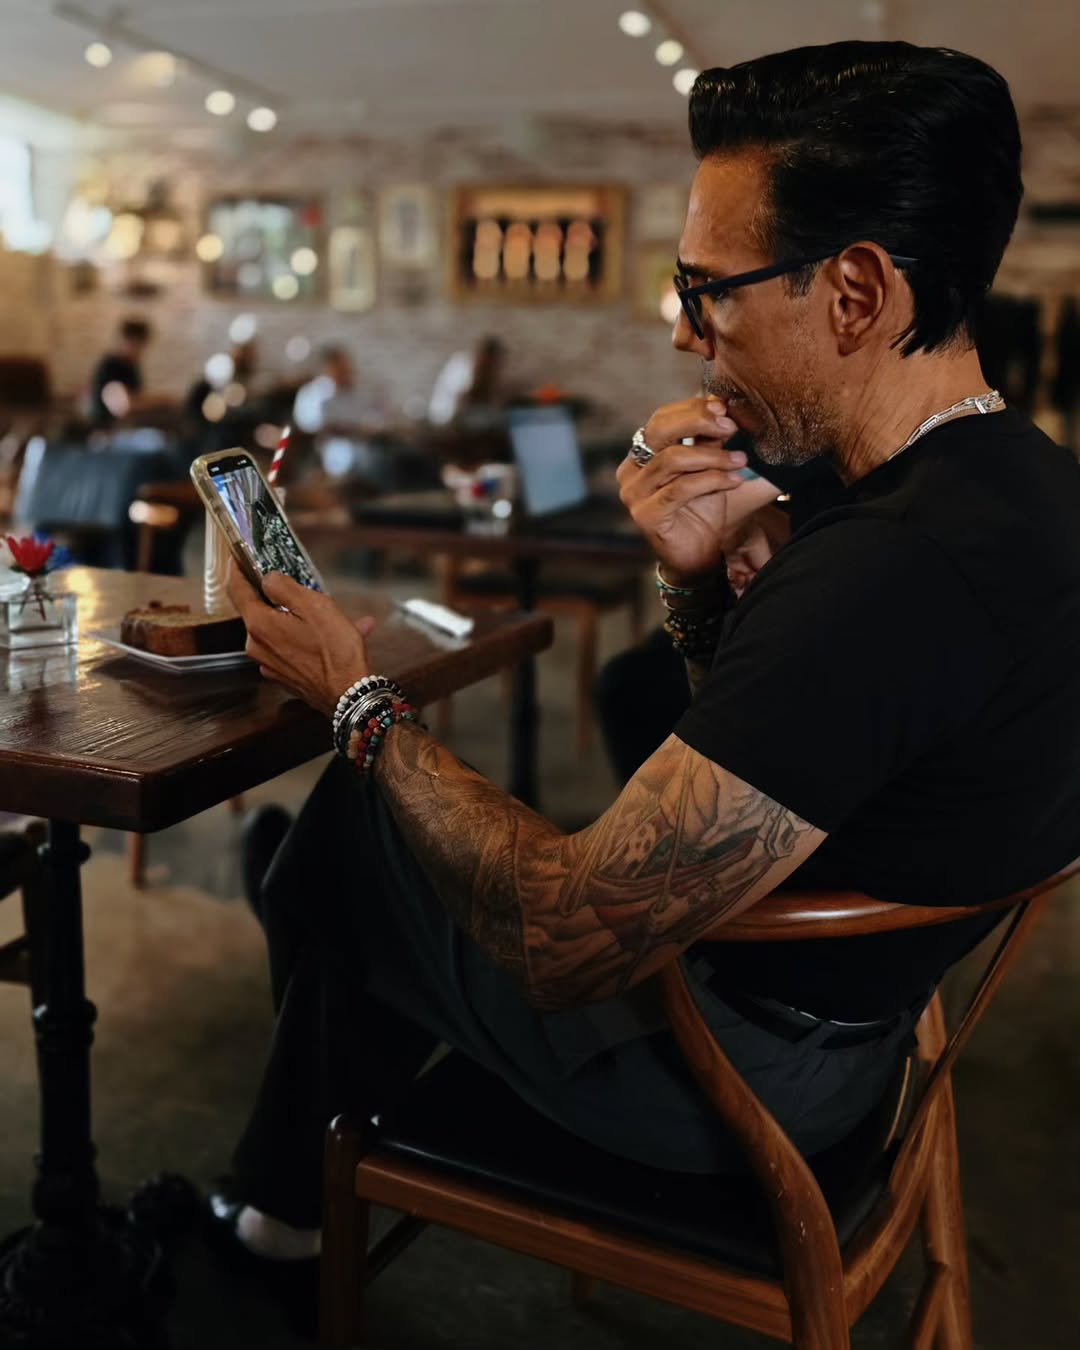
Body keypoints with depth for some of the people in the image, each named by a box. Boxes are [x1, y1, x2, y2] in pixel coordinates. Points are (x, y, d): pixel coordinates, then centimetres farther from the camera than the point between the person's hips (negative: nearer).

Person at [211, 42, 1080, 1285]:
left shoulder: (896, 566, -36)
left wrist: (358, 701, -17)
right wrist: (708, 575, -13)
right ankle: (287, 1194, 37)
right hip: (845, 1000, 9)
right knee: (385, 806, 18)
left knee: (346, 841, 9)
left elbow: (565, 936, -32)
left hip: (735, 1067, -9)